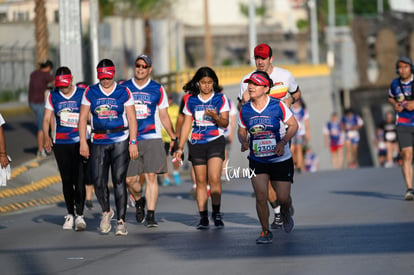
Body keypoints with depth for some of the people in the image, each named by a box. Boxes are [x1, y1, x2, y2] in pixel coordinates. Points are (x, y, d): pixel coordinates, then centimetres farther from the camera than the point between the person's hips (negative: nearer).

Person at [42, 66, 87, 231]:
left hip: (79, 142, -3)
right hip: (60, 143, 3)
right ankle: (70, 214, 18)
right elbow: (47, 119, 7)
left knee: (79, 180, -11)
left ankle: (80, 215, -9)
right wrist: (46, 137, -9)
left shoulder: (82, 94, -1)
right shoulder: (53, 96, 7)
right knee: (66, 180, 8)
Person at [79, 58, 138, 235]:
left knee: (119, 181, -7)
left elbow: (132, 119, 1)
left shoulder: (123, 93, 2)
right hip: (98, 142, 2)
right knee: (98, 181, -4)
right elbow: (83, 118, 6)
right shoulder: (90, 93, 6)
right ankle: (106, 212, 24)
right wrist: (83, 142, -2)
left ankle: (121, 221, -2)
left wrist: (133, 143, -7)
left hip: (120, 142, -2)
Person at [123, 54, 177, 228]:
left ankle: (151, 215, -4)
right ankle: (139, 201, 31)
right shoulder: (124, 88, 7)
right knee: (130, 179, -1)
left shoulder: (157, 90, 7)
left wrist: (173, 137, 12)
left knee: (151, 176, -7)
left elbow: (164, 116, 14)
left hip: (152, 139, -1)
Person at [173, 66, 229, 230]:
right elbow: (186, 125, 13)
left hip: (215, 141, -3)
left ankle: (216, 213, -7)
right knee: (200, 181, 1)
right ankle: (203, 218, 3)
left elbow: (225, 123, -3)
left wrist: (215, 117, -24)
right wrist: (180, 147, 9)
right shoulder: (191, 100, 9)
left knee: (214, 178, -16)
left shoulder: (220, 98, 2)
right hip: (196, 143, 3)